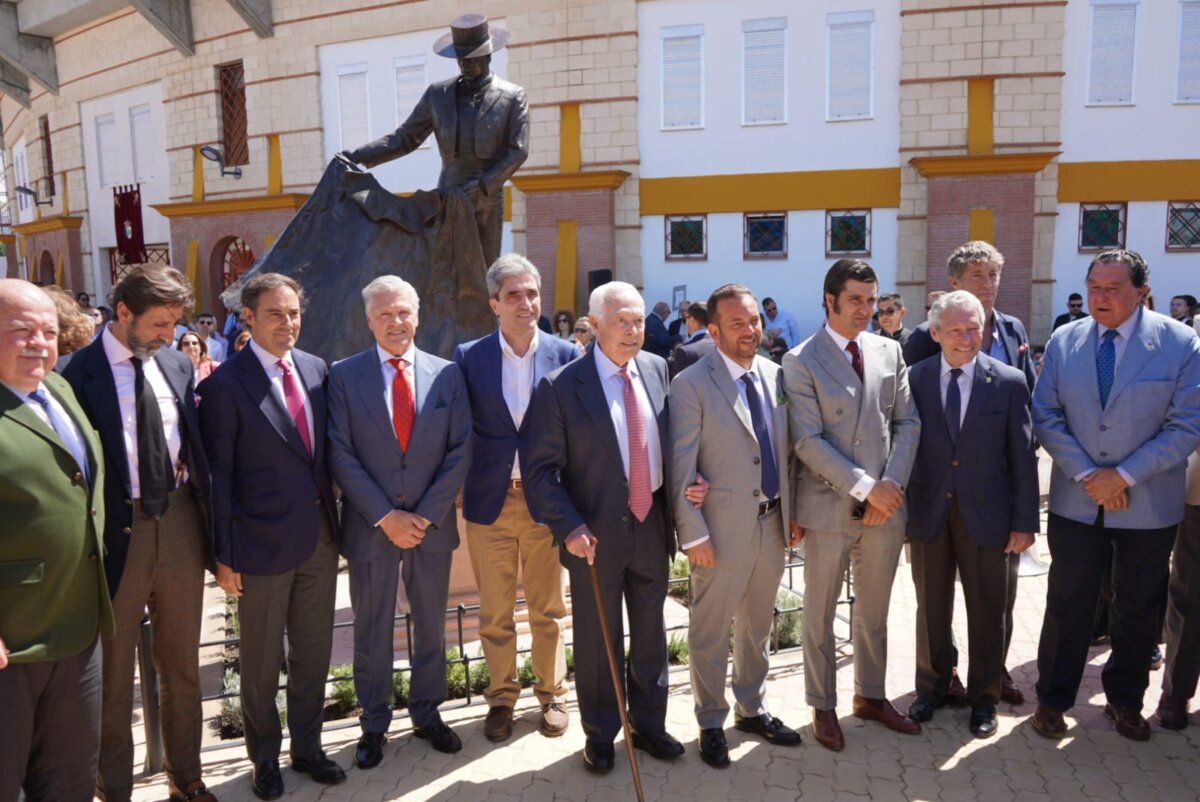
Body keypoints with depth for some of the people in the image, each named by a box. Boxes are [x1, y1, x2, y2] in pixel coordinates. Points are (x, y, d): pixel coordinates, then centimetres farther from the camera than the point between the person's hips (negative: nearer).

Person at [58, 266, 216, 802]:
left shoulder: (177, 365, 5)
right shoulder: (76, 373, -11)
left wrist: (208, 518, 6)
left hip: (180, 524, 5)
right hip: (117, 533, -5)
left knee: (182, 663, 18)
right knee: (114, 672, 13)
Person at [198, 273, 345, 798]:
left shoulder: (317, 370, 4)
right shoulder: (225, 384, -11)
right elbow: (218, 474, -9)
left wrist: (338, 519, 8)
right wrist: (223, 554, -9)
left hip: (319, 536, 5)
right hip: (264, 542, -4)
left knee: (314, 652, 17)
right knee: (262, 660, 13)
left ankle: (307, 748, 36)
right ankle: (264, 759, 34)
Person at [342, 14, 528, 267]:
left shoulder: (513, 97, -1)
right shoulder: (437, 94, 6)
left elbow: (518, 151, -8)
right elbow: (406, 138, 6)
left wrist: (481, 186, -19)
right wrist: (358, 156, -5)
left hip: (488, 201, -2)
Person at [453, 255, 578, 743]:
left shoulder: (565, 355, -2)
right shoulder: (469, 357, -1)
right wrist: (458, 484, -1)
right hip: (490, 501, 0)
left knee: (548, 607, 13)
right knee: (494, 611, 12)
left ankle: (551, 693, 32)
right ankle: (501, 697, 31)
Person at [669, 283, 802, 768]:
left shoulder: (775, 375, 5)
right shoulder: (692, 384, -11)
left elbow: (785, 450, 11)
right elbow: (681, 468, -12)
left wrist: (792, 512, 8)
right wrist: (693, 534, -14)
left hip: (772, 523, 6)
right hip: (723, 527, -5)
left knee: (758, 626, 19)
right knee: (711, 632, 8)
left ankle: (752, 709, 37)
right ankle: (711, 724, 26)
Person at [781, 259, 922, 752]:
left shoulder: (890, 351, 7)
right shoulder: (801, 361, -8)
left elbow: (907, 423, 4)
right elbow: (808, 440, -13)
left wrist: (891, 485, -9)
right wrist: (864, 487, -16)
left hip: (886, 505, 4)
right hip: (829, 505, -4)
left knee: (874, 612, 18)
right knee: (819, 614, 9)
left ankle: (870, 696, 35)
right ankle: (823, 707, 26)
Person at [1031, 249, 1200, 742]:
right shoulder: (1064, 342, -2)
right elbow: (1046, 417, -2)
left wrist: (1123, 476, -16)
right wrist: (1086, 474, -12)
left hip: (1148, 506, -1)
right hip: (1076, 502, 1)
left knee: (1138, 607, 15)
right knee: (1067, 603, 9)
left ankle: (1124, 699, 34)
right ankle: (1052, 698, 24)